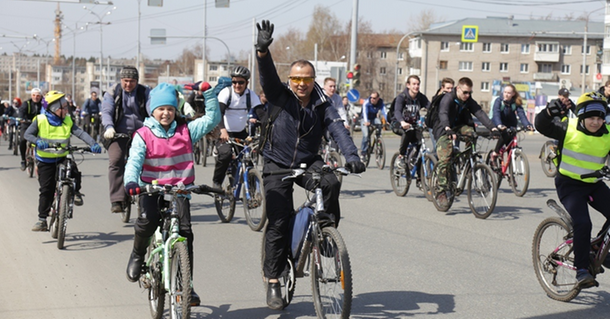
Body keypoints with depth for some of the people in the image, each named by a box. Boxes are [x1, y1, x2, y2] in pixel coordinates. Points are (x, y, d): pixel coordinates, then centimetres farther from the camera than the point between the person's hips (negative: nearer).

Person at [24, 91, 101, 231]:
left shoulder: (67, 121, -4)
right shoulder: (40, 120, -8)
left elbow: (80, 133, -15)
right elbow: (28, 134, -8)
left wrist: (93, 144, -31)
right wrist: (37, 141, -30)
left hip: (63, 158, 2)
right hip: (45, 160, -1)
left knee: (75, 173, -25)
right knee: (46, 189, -2)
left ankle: (75, 192, 5)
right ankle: (42, 219, 8)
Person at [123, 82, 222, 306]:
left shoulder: (186, 131, 6)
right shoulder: (143, 135, 0)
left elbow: (212, 118, 3)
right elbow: (134, 161, -13)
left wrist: (208, 92, -6)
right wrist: (131, 181, -33)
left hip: (180, 187, 1)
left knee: (184, 231, -14)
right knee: (147, 220, -29)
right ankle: (138, 254, 5)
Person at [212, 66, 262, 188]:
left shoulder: (252, 95, -6)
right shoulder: (226, 93, -15)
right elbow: (219, 112, -28)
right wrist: (222, 130, -47)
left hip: (241, 133, 4)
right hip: (225, 132, -4)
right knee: (225, 154, -28)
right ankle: (217, 182, -6)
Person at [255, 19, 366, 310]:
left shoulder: (322, 105, -4)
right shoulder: (280, 97, -8)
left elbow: (338, 130, -17)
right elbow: (267, 75, -26)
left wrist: (351, 155, -36)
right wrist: (263, 49, -45)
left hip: (308, 162, 2)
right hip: (277, 165, -1)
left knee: (331, 182, -31)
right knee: (278, 222, -9)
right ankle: (273, 283, 0)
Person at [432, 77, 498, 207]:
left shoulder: (469, 101, -3)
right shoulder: (448, 98, -19)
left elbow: (480, 113, -14)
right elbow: (443, 114, -36)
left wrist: (492, 128, -29)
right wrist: (447, 129, -55)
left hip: (459, 127, 5)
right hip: (444, 130, -4)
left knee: (470, 132, -30)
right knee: (445, 160, -19)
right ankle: (441, 192, -14)